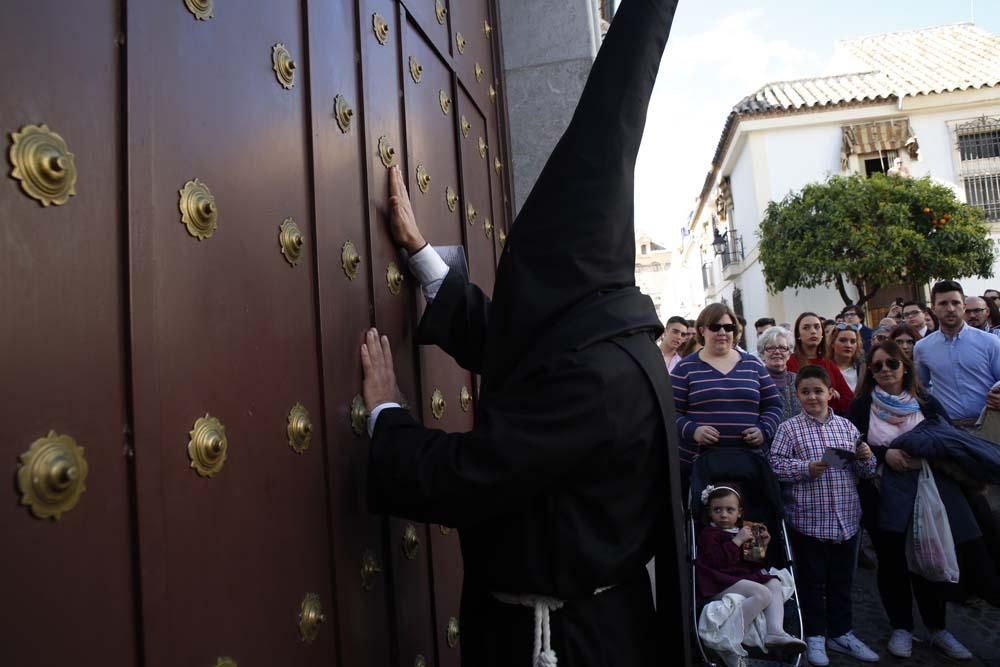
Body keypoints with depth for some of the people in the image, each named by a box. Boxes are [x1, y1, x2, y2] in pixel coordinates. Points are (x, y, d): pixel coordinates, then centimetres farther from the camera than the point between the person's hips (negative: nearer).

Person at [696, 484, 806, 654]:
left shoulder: (743, 531, 25)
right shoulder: (708, 533, -1)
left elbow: (753, 563, 25)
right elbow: (717, 561, -19)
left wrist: (762, 546, 9)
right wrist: (736, 541, -19)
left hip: (745, 577, 9)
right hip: (721, 583, -9)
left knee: (774, 584, -10)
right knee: (762, 594, -27)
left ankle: (775, 631, -23)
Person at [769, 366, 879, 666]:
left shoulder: (846, 426, 6)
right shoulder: (789, 429, -6)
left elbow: (863, 472, 12)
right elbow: (775, 464, -10)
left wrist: (866, 459, -9)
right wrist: (806, 468, -23)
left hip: (846, 519, 4)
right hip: (808, 520, -4)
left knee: (842, 580, 17)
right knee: (812, 580, 9)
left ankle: (841, 633, 33)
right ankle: (815, 636, 24)